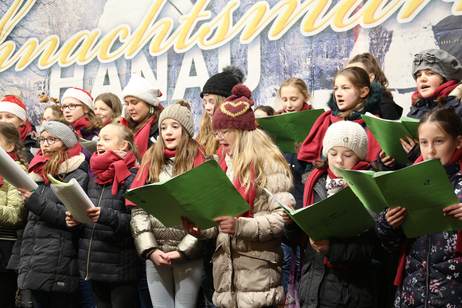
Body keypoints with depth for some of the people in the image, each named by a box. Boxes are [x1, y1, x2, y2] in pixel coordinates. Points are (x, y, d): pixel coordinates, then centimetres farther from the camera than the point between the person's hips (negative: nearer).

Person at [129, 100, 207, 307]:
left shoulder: (197, 160, -1)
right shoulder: (151, 160, 9)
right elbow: (138, 208, 4)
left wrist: (184, 249, -12)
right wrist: (149, 249, -5)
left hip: (188, 256, -3)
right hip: (155, 254, 3)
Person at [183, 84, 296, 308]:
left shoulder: (268, 164, -5)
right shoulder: (223, 166, 18)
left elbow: (283, 218, -13)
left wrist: (240, 226, -21)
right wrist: (199, 229, 0)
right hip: (225, 267, 6)